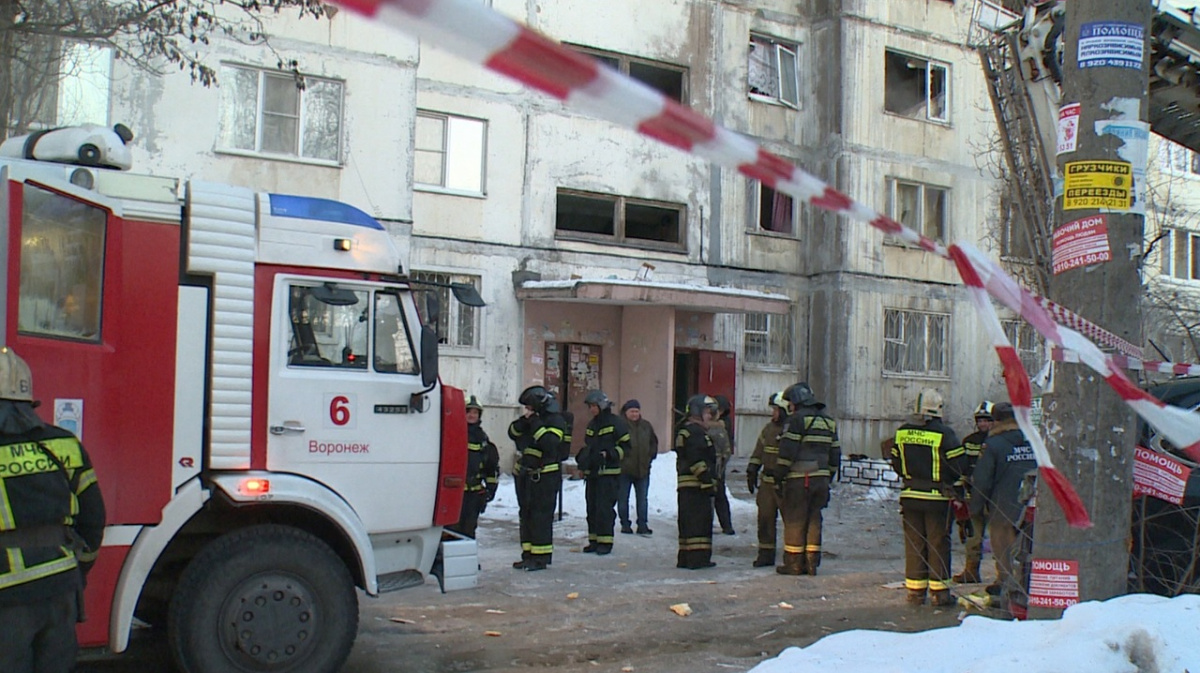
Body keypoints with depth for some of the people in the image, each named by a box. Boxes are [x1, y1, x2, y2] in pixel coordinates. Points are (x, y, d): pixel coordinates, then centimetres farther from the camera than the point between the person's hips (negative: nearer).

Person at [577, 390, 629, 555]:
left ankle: (605, 542, -4)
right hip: (592, 472, 8)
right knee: (592, 507, 9)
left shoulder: (616, 423, -6)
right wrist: (582, 457, 9)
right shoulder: (591, 425, 17)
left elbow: (626, 445, -8)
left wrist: (608, 454, -19)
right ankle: (594, 540, 16)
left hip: (609, 472, -8)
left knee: (604, 507, -10)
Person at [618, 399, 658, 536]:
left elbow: (654, 442, 19)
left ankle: (642, 525, 11)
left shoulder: (646, 426, 7)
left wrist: (651, 456, 10)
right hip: (624, 469, -4)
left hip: (643, 469, 4)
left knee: (643, 498, 6)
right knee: (623, 498, 5)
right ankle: (625, 524, 16)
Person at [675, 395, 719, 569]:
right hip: (696, 485, -11)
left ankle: (685, 558, 16)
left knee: (688, 521, 12)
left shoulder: (685, 431, 23)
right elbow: (696, 460, -21)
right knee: (699, 520, -9)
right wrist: (707, 478, -20)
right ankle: (697, 557, -9)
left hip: (686, 486, 11)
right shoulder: (695, 432, -12)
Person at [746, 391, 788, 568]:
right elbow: (758, 453, 20)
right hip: (767, 482, 6)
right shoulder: (768, 429, 13)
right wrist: (751, 472, 15)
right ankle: (766, 553, 15)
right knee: (765, 518, 7)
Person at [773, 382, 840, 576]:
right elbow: (835, 455, 18)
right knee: (814, 520, 11)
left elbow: (787, 452, -14)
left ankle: (793, 564, 2)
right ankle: (811, 563, 12)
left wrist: (778, 479, -9)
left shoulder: (797, 419, -8)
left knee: (794, 521, 0)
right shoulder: (829, 422, 15)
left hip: (799, 480, -7)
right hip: (821, 479, 7)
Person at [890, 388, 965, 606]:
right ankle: (939, 591, 8)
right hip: (937, 497, -4)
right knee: (938, 543, 4)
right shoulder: (944, 434, -13)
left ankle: (915, 590, 12)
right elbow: (958, 466, -9)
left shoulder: (902, 432, 2)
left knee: (914, 543, 9)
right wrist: (947, 481, 10)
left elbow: (896, 463, 8)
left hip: (910, 496, 4)